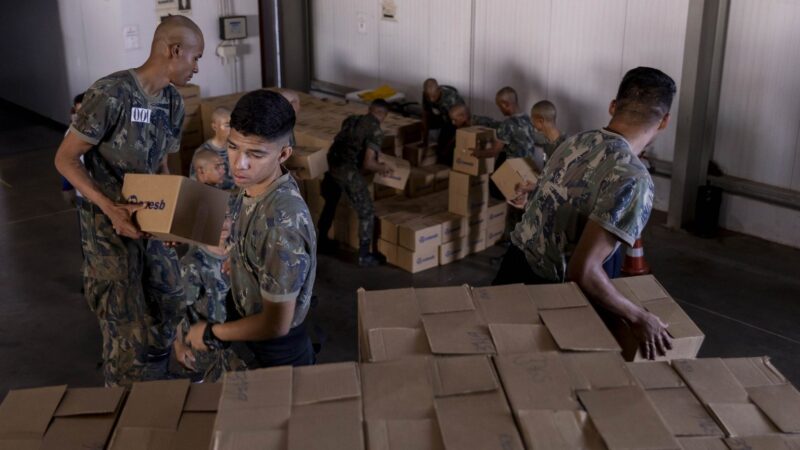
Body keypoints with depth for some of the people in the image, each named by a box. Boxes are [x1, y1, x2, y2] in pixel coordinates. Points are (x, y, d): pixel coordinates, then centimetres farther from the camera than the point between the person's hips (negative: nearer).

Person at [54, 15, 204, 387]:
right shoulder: (110, 94, -23)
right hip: (108, 224, -8)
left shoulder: (173, 102, 1)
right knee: (129, 325, 1)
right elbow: (65, 159, -18)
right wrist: (111, 208, -28)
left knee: (168, 306, 16)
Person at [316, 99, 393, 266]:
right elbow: (368, 163, -17)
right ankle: (364, 256, 11)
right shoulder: (375, 131, -9)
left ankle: (322, 240, 47)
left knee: (330, 203, 31)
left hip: (332, 166, 8)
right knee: (367, 212, 7)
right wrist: (382, 168, 4)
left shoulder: (350, 120, 13)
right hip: (349, 172, -8)